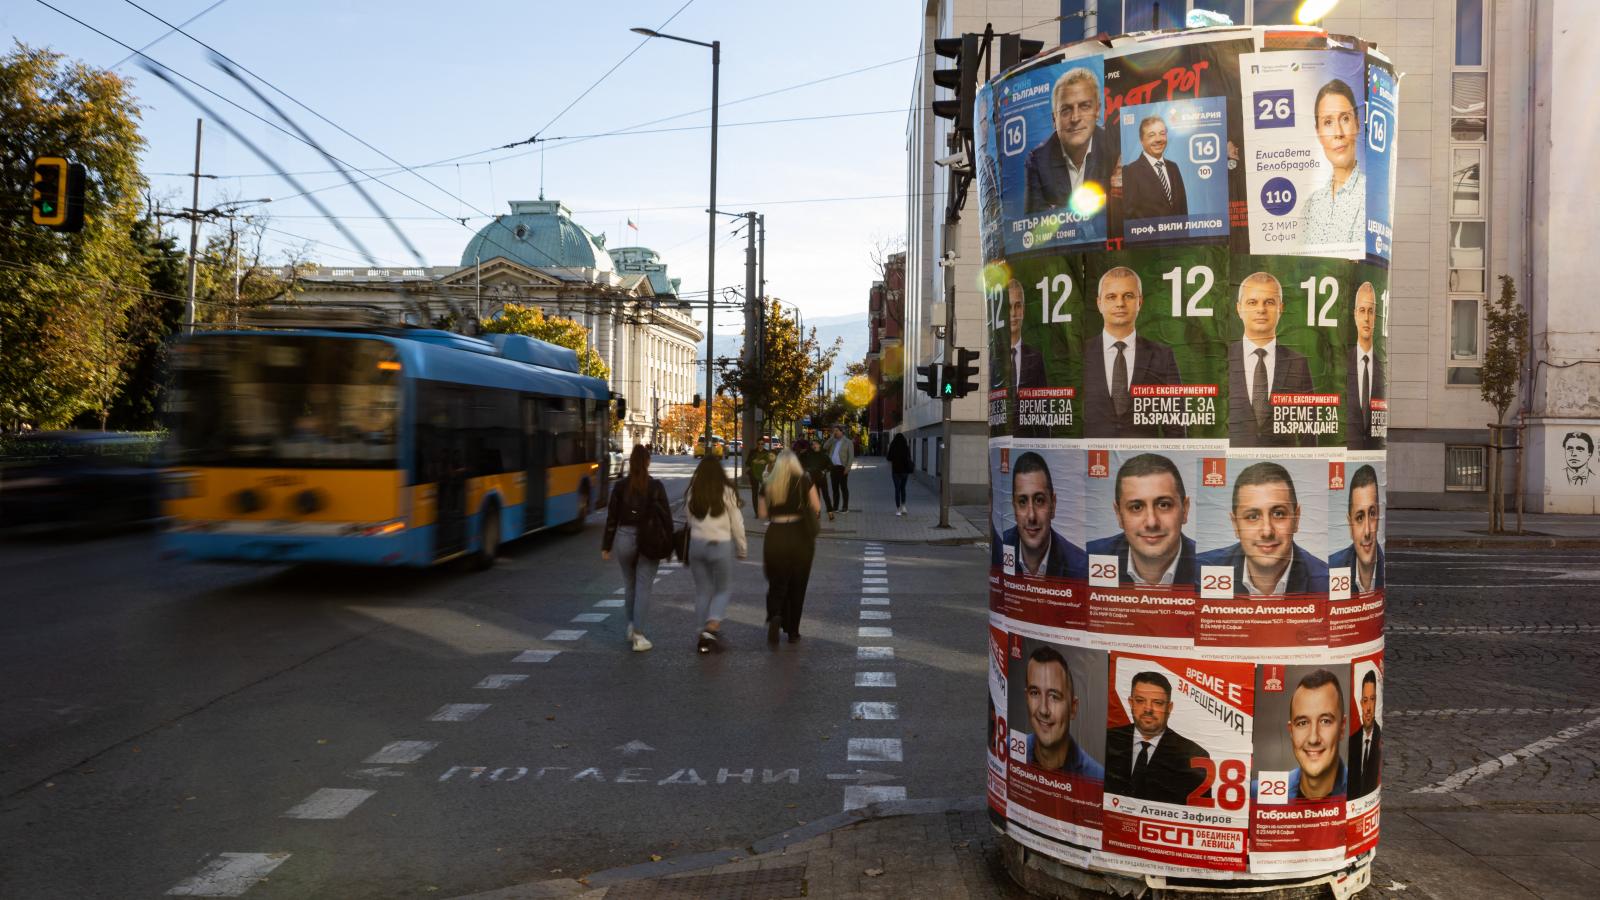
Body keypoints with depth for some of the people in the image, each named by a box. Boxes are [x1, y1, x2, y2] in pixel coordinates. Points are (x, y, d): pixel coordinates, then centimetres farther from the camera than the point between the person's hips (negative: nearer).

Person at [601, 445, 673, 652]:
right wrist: (668, 544, 3)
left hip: (624, 538, 2)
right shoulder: (656, 486, -6)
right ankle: (638, 636, -2)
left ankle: (632, 626, 30)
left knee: (629, 585, 21)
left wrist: (606, 546, 7)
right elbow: (666, 516, -5)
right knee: (643, 588, 1)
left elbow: (612, 518, 1)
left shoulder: (620, 487, -1)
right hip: (649, 541, -2)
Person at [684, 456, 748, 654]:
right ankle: (712, 628, -8)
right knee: (722, 590, 11)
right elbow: (736, 523, -1)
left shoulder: (693, 493, 2)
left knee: (702, 591, 13)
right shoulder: (727, 492, -6)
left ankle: (704, 633, 13)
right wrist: (742, 548, 9)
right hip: (721, 544, -3)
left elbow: (690, 520, 4)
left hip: (697, 543, 3)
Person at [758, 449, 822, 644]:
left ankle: (775, 616, -18)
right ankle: (793, 631, 16)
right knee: (797, 586, 11)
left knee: (777, 584, 10)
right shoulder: (804, 480, -2)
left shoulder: (768, 485, 3)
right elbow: (816, 508, -5)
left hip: (775, 535, 1)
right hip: (800, 535, -1)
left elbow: (762, 513, 2)